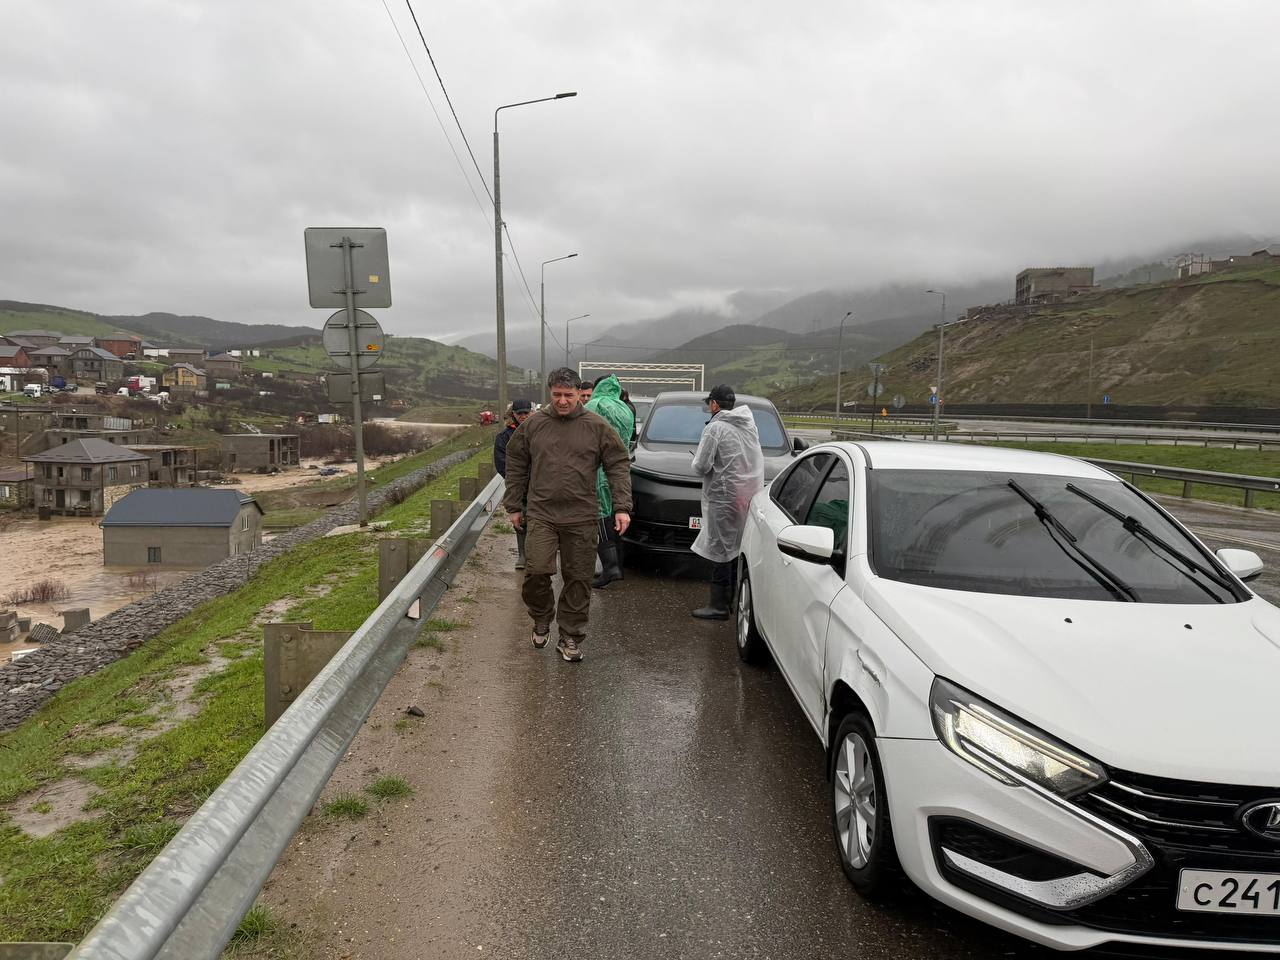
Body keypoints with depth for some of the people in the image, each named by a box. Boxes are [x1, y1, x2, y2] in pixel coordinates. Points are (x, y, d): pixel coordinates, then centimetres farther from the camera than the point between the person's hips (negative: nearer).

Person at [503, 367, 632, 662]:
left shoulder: (596, 426, 1)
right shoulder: (534, 424, 4)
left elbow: (619, 466, 2)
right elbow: (515, 465, 12)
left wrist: (622, 507, -6)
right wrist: (514, 506, 11)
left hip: (581, 518, 0)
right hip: (541, 514, 0)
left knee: (578, 579, 5)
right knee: (537, 571, -11)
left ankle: (570, 637, 20)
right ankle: (542, 620, 19)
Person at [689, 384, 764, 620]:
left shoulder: (715, 428, -12)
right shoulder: (750, 424, 11)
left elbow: (701, 466, -16)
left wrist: (697, 461, 6)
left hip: (725, 496, -8)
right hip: (750, 493, 8)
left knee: (720, 549, -2)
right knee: (740, 548, 14)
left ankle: (719, 605, 2)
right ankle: (737, 599, 22)